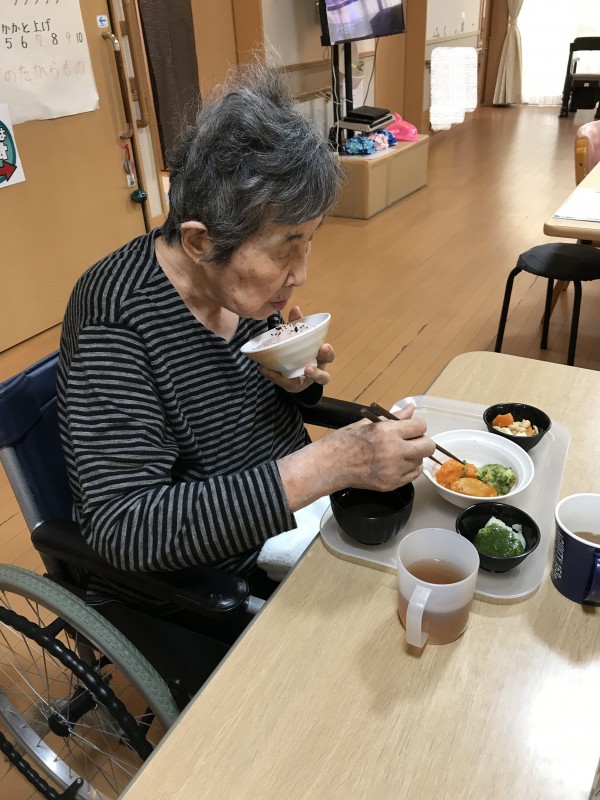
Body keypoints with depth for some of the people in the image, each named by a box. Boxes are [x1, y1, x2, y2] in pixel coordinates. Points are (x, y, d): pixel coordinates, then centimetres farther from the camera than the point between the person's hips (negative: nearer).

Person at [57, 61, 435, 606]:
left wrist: (298, 382, -14)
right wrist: (324, 467, -38)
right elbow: (124, 529, -31)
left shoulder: (243, 281, -6)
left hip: (292, 515, 7)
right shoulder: (118, 321, -27)